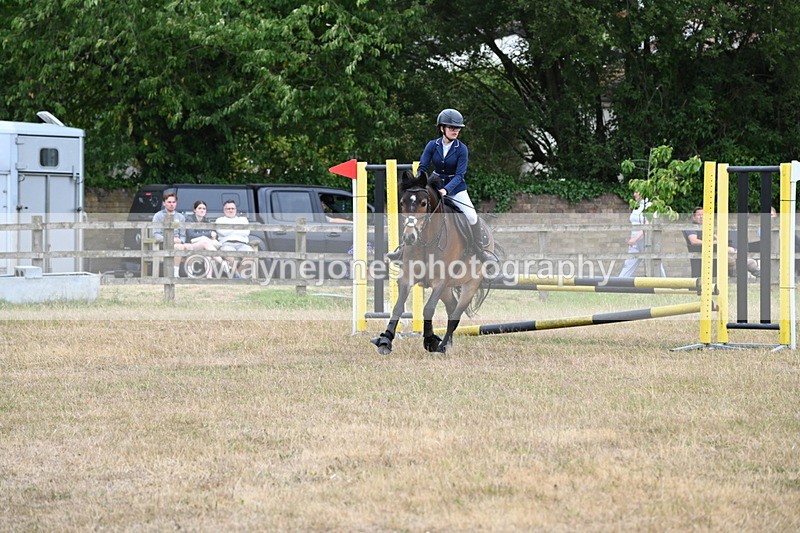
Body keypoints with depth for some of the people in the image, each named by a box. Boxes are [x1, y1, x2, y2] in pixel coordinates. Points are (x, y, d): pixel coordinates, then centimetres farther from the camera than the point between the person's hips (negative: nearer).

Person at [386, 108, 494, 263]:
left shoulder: (461, 149, -13)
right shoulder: (432, 146, -6)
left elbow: (459, 175, -19)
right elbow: (422, 168, -7)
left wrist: (446, 190, -34)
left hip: (456, 189, -2)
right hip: (435, 186, 2)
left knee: (472, 217, -18)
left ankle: (480, 252, -2)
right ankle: (403, 249, 13)